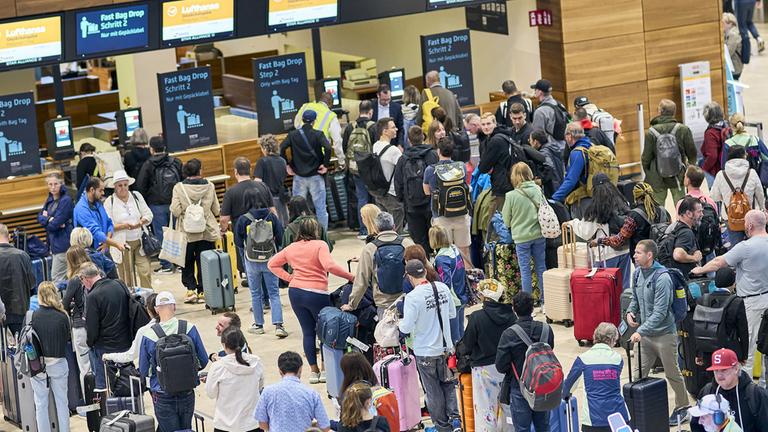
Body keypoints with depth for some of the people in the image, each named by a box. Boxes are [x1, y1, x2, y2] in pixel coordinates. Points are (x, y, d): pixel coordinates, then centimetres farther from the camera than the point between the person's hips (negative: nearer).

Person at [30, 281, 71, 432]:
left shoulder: (31, 317, -12)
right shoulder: (62, 317, -11)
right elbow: (67, 338, 1)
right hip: (58, 363, 1)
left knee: (41, 404, 9)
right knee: (62, 401, 13)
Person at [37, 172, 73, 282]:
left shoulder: (66, 200, -14)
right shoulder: (50, 199, 12)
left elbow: (55, 225, -18)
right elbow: (40, 217, 7)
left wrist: (46, 218, -2)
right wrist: (49, 219, -11)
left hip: (62, 243, -8)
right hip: (53, 242, 8)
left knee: (57, 278, -8)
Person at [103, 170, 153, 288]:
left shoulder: (136, 196, 8)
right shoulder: (109, 202, -2)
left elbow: (148, 215, 9)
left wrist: (140, 223, -13)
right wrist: (123, 226, -22)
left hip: (140, 241, 2)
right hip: (122, 244, -2)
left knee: (145, 272, -7)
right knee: (127, 277, 2)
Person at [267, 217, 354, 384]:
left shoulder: (291, 248, 9)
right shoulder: (320, 245, -10)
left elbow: (272, 264, 16)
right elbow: (330, 266, -25)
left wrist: (289, 278, 11)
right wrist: (350, 276, -18)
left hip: (295, 293, 5)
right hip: (316, 293, -5)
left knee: (308, 331, 12)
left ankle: (313, 370, 14)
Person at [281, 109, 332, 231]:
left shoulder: (293, 135, 1)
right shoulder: (318, 135, -7)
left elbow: (281, 148, -8)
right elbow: (327, 148, -21)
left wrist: (287, 165, 0)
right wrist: (326, 164, -10)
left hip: (298, 176, 2)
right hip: (315, 175, -2)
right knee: (320, 207, 4)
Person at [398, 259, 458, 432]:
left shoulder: (413, 297, -23)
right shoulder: (443, 288, -6)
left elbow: (407, 327, -21)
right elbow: (452, 314, 6)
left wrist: (400, 323, 1)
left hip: (426, 352, -4)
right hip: (446, 347, 4)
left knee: (433, 391, 11)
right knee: (448, 385, 20)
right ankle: (454, 416, 7)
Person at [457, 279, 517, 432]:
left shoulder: (476, 318, -17)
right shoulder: (510, 315, -6)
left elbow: (467, 346, -8)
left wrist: (458, 350, 13)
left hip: (485, 369, -4)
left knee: (485, 408, 4)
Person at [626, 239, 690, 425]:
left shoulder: (662, 278, -22)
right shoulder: (638, 273, 2)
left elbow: (660, 312, -26)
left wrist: (641, 331, -30)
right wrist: (630, 311, -2)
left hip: (664, 334, -7)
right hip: (645, 334, 7)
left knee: (672, 374, 6)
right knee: (639, 373, 9)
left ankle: (682, 409, 21)